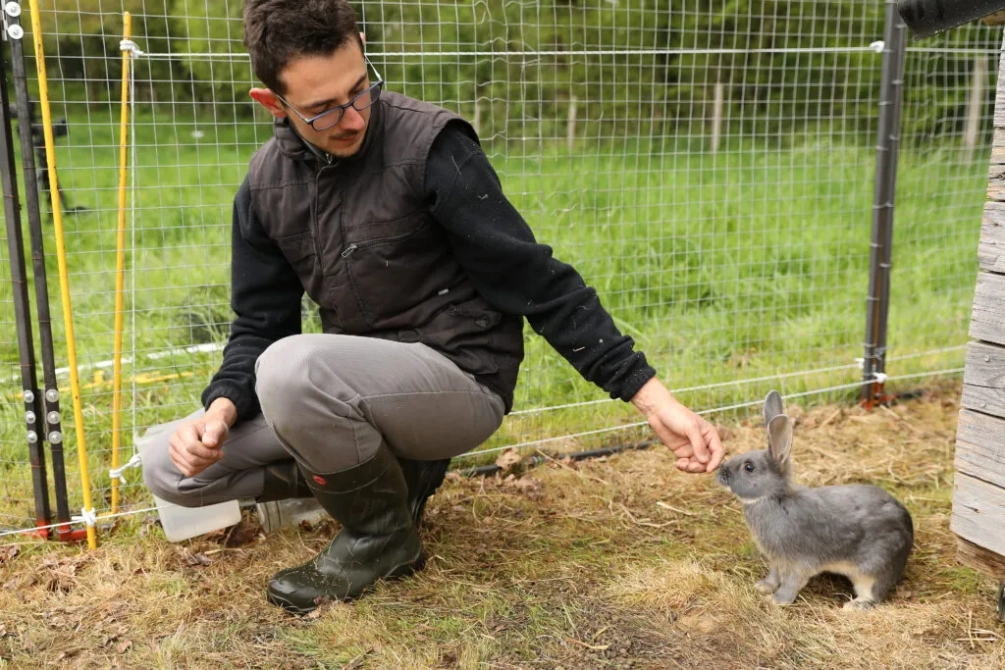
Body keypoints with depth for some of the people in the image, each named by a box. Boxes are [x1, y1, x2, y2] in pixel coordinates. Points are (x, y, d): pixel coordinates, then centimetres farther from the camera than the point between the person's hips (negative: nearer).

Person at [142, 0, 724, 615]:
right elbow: (261, 323, 5)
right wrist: (223, 404, -17)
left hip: (461, 382, -6)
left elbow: (538, 281, -17)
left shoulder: (429, 147, -17)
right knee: (174, 468, 0)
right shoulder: (266, 184, 1)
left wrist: (651, 395, -21)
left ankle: (383, 532, -5)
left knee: (293, 369, -34)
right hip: (363, 385, 6)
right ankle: (392, 467, 8)